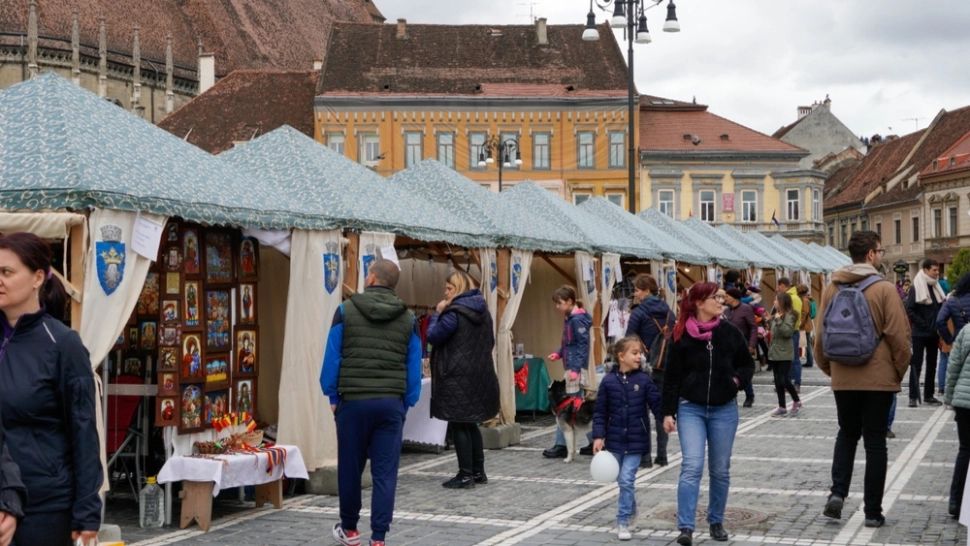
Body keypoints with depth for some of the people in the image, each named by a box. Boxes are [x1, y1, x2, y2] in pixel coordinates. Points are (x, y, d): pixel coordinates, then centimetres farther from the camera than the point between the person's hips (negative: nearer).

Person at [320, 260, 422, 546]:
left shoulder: (346, 311, -1)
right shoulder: (408, 318, 5)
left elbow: (332, 359, -1)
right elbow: (414, 368, 4)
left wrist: (333, 397, 7)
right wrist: (406, 403, 11)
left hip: (353, 402, -1)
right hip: (391, 404, 1)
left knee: (349, 468, 13)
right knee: (385, 474, 3)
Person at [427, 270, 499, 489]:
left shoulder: (454, 312, -14)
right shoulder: (483, 311, 11)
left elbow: (433, 336, -12)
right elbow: (490, 342, 19)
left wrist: (437, 313, -1)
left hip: (457, 377, -8)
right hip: (480, 375, 8)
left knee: (458, 425, -1)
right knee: (471, 423, 15)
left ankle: (466, 474, 1)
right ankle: (478, 471, 19)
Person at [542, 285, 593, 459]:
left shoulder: (578, 319, -14)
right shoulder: (569, 318, 14)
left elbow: (583, 345, -18)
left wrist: (575, 369, -23)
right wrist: (559, 354, 6)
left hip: (576, 368, -10)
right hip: (571, 368, 10)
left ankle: (561, 445, -3)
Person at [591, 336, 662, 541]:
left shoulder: (643, 380, -4)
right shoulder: (609, 381, -3)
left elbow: (657, 403, -3)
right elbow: (600, 411, 0)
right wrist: (598, 436, -6)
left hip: (636, 441, -2)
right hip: (615, 440, 2)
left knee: (626, 480, -8)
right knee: (622, 481, 13)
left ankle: (623, 523, -1)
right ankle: (631, 516, 33)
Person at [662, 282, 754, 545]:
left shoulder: (730, 333, 0)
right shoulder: (682, 336, -6)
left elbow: (747, 364, 13)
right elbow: (672, 377, -3)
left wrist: (738, 379, -8)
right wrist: (668, 412, -5)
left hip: (724, 409, 3)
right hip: (691, 408, -3)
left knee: (720, 469, 10)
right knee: (692, 467, -12)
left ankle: (716, 522, 26)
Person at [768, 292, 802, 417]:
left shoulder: (789, 316, -12)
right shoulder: (776, 315, 11)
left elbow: (788, 332, -22)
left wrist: (778, 320, -23)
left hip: (784, 354, -8)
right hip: (774, 353, 8)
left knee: (785, 380, -7)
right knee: (778, 381, 10)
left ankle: (797, 401, 13)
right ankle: (781, 407, 16)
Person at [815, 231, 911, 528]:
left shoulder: (831, 289, 1)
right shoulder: (884, 289, -12)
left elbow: (821, 333, 5)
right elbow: (898, 335, -11)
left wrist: (827, 366, 17)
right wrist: (900, 370, 3)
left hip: (843, 378, 3)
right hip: (879, 378, -3)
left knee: (847, 434, 21)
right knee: (875, 442, 6)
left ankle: (837, 492, 4)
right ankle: (873, 511, 10)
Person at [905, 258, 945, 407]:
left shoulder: (936, 288, 11)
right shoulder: (916, 289, -9)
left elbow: (941, 309, 15)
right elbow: (910, 311, -13)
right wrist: (924, 325, -17)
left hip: (933, 334, 7)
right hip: (920, 333, -7)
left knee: (932, 364, 10)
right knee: (916, 364, -3)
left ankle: (929, 395, 17)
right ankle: (913, 397, 0)